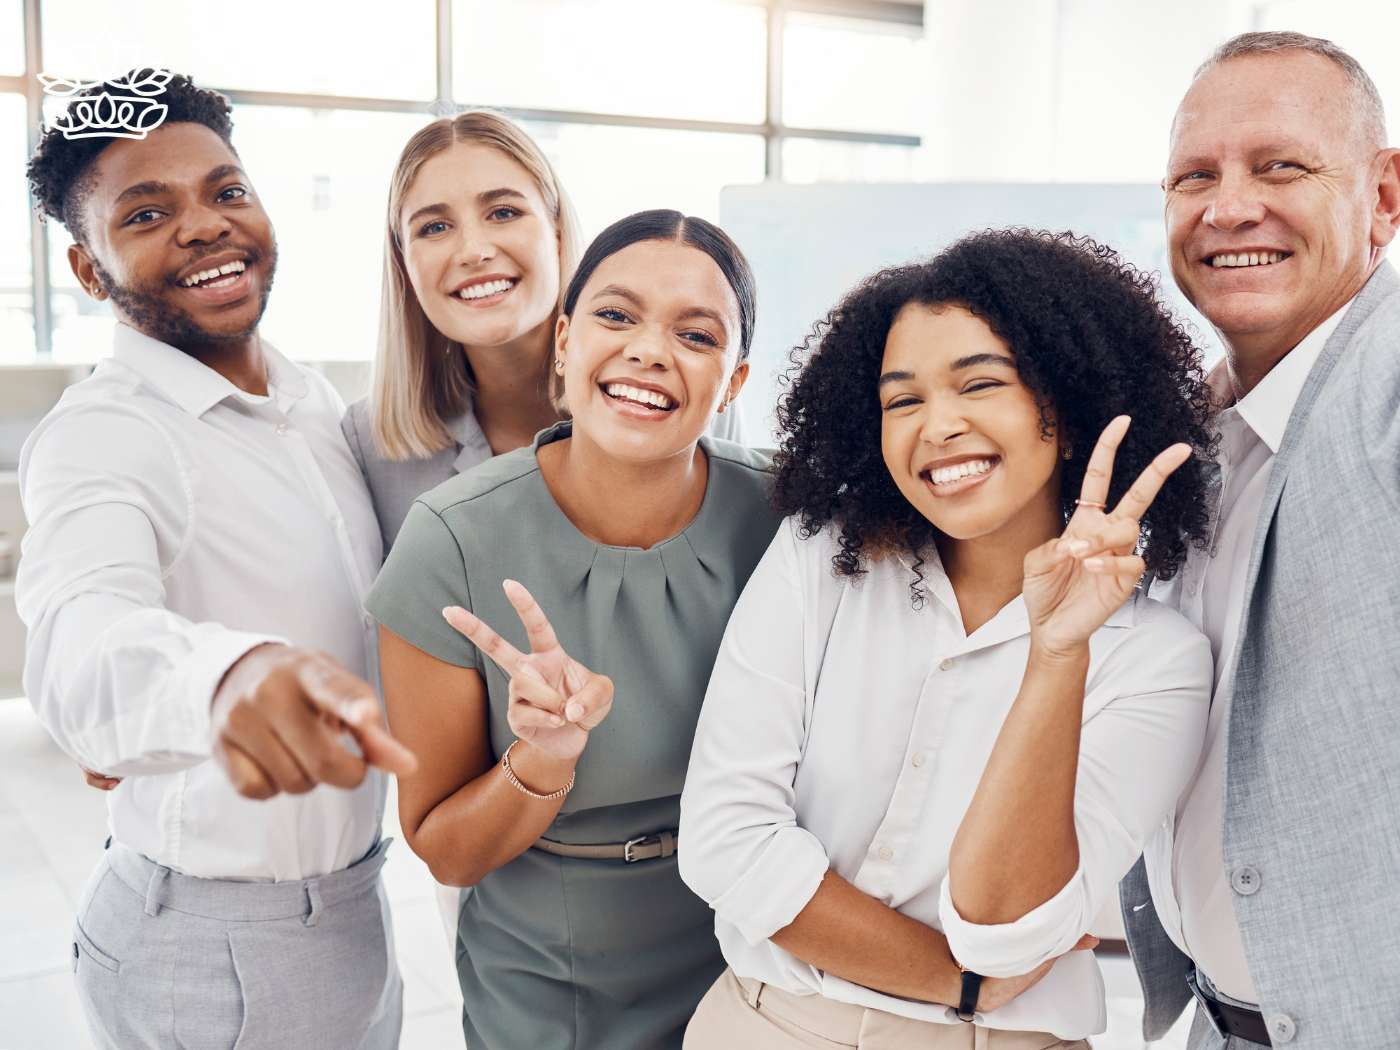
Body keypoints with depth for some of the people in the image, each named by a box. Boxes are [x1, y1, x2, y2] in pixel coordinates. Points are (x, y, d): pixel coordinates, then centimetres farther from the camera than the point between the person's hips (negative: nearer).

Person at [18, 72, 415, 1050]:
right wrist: (230, 674, -61)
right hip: (215, 947, -7)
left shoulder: (317, 400, 4)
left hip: (357, 899, 7)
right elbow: (83, 638, -41)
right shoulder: (100, 437, -20)